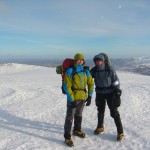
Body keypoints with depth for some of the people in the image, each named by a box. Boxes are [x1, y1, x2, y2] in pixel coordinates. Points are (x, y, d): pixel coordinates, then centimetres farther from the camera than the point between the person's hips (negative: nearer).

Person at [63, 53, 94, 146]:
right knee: (70, 117, -1)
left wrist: (89, 96, 3)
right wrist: (71, 100, -20)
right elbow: (66, 86, -17)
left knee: (79, 115, 22)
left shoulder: (86, 72, 2)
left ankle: (77, 130, 43)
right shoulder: (70, 71, -14)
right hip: (72, 98, -5)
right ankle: (67, 137, 12)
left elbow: (91, 84, 10)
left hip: (83, 98, 6)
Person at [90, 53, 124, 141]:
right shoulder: (94, 70, -6)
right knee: (100, 111, 18)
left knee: (114, 112, -2)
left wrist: (117, 92, -12)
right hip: (99, 93, 4)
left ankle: (120, 132, 9)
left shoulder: (109, 69, -16)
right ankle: (100, 127, 38)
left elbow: (116, 81, -10)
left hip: (110, 93, -4)